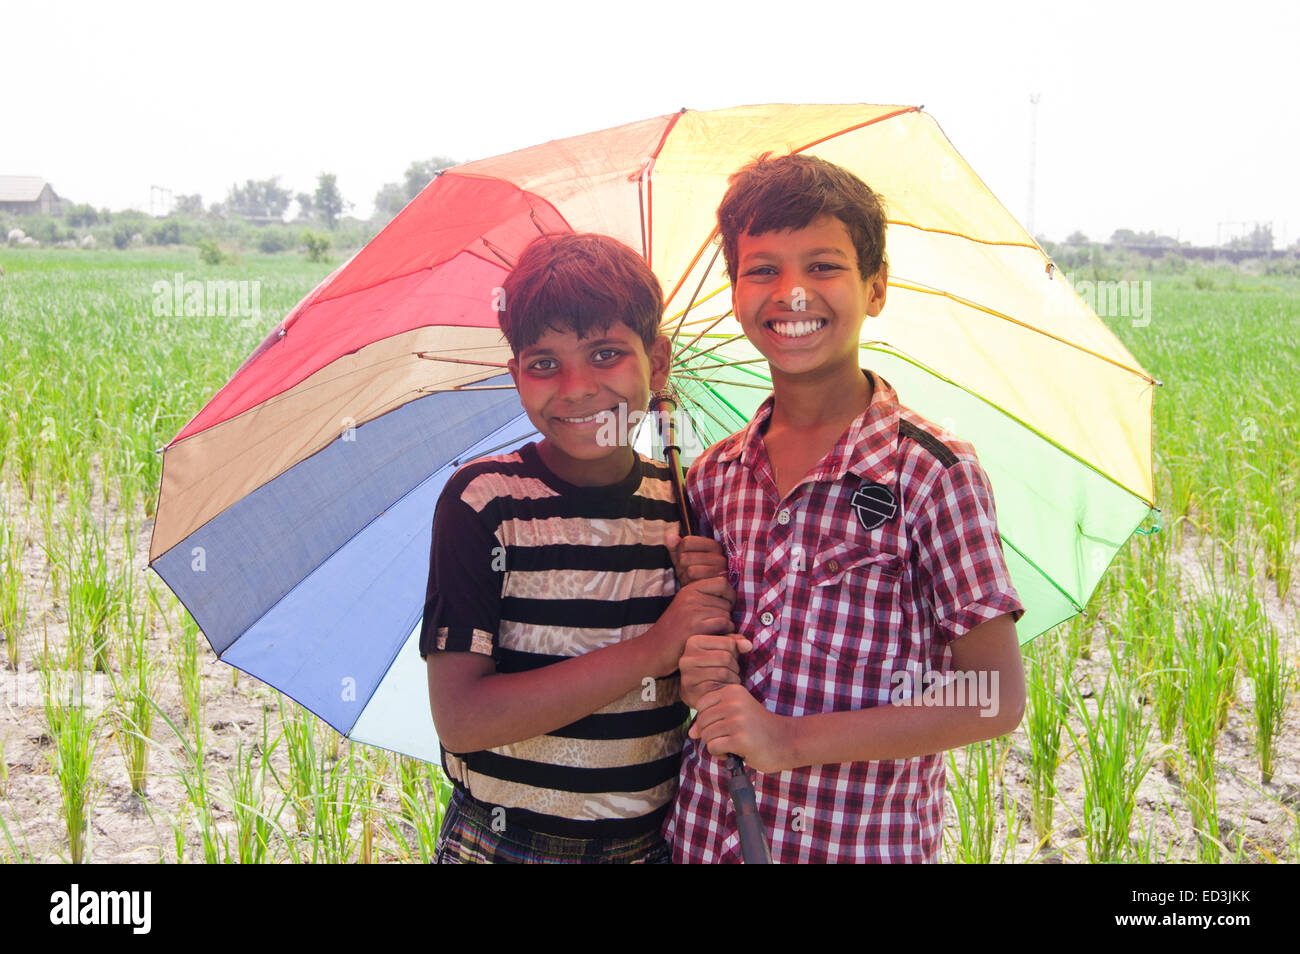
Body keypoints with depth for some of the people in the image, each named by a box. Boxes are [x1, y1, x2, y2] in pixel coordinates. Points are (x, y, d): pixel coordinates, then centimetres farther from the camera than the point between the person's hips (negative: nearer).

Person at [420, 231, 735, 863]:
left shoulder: (684, 503, -5)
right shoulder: (483, 501, -14)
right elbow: (460, 717, -21)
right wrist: (651, 651, -24)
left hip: (654, 840, 3)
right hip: (501, 846, -2)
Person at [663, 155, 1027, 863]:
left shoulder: (931, 472, -14)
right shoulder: (712, 477, 0)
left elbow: (995, 700, -16)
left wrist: (794, 739, -20)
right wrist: (694, 678, -11)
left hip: (869, 842, -4)